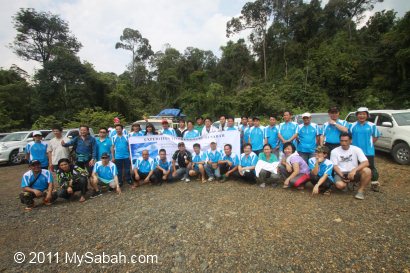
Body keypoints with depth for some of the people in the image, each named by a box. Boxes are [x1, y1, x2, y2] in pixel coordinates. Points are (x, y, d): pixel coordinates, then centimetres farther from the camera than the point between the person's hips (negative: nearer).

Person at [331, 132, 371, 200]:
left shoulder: (356, 149, -3)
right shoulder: (334, 151, -4)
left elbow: (366, 163, -14)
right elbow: (335, 166, -3)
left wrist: (354, 170, -30)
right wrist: (342, 176, -19)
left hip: (353, 173, 2)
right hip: (341, 173, -1)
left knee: (367, 171, -30)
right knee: (340, 185, -33)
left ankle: (361, 190, -8)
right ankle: (348, 184, 7)